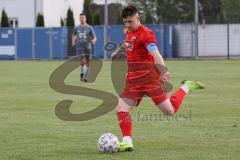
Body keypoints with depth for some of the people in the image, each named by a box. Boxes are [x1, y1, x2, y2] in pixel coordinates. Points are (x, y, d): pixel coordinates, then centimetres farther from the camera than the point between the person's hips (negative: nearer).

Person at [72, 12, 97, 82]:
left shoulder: (89, 28, 2)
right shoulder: (76, 28, 9)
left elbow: (94, 37, 1)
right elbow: (73, 35, 29)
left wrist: (93, 40, -21)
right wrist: (73, 41, 13)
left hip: (88, 47, 0)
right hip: (79, 47, 0)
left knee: (87, 63, 3)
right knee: (83, 62, -14)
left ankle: (85, 76, 15)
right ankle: (82, 74, 6)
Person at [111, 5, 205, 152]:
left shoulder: (145, 33, -12)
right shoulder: (129, 33, 15)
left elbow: (155, 53, -27)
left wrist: (164, 70, -40)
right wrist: (121, 49, 13)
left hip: (149, 76, -7)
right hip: (133, 78, 8)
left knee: (169, 111, -6)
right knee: (121, 109, -8)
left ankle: (187, 87, 17)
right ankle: (127, 142, -5)